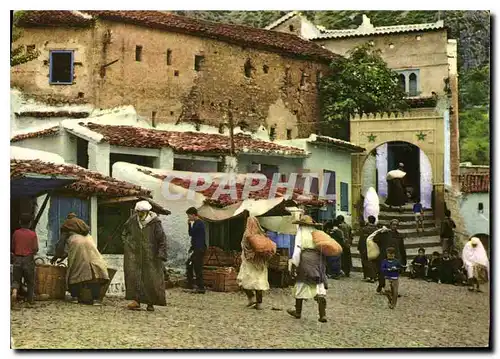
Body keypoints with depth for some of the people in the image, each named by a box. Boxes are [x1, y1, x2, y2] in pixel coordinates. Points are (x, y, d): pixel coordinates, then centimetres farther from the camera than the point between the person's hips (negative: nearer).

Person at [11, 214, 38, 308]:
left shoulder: (16, 233, 0)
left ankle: (14, 291, -21)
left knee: (16, 279, 9)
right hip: (28, 259, -1)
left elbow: (12, 247, 5)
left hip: (17, 259, 1)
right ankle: (30, 301, 13)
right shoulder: (32, 234, -6)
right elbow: (35, 249, -7)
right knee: (30, 281, 10)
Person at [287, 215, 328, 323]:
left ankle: (298, 312, 24)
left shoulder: (301, 233, 0)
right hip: (318, 261, 3)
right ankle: (323, 314, -8)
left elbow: (297, 249, -8)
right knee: (320, 287, 0)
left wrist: (294, 263, -6)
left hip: (305, 261, -3)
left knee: (301, 285, 12)